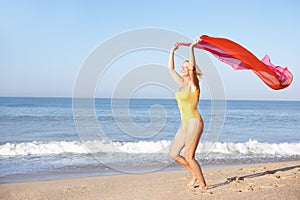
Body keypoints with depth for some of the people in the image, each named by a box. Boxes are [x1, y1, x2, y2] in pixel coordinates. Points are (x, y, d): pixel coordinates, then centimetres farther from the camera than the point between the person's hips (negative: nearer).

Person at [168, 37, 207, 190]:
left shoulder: (193, 84, -8)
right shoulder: (182, 84, 13)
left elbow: (192, 68, -27)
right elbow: (170, 69, 21)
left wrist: (191, 48, -30)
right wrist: (172, 51, 19)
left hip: (194, 123, -8)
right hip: (184, 124, 8)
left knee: (189, 157, -7)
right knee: (173, 154, 10)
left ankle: (203, 184, 8)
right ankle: (195, 173, 26)